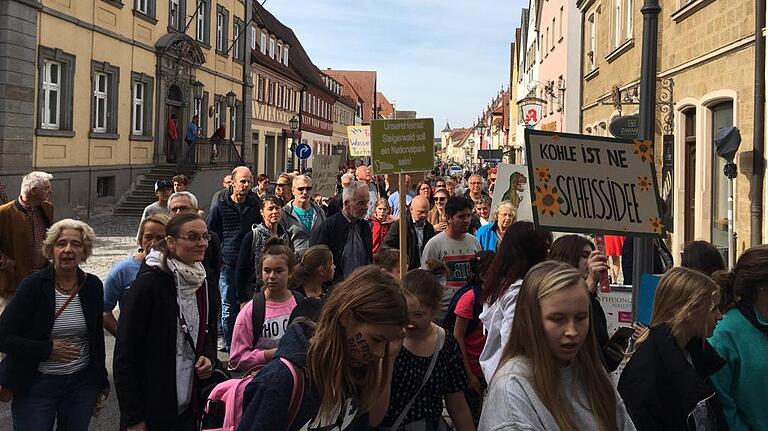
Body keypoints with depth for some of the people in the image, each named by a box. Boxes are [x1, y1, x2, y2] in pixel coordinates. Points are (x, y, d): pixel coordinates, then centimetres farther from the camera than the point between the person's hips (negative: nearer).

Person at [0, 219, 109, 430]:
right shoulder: (33, 286, -11)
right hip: (36, 386, -3)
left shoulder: (93, 286, 1)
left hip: (82, 382, 4)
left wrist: (101, 381, 17)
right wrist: (48, 350, -17)